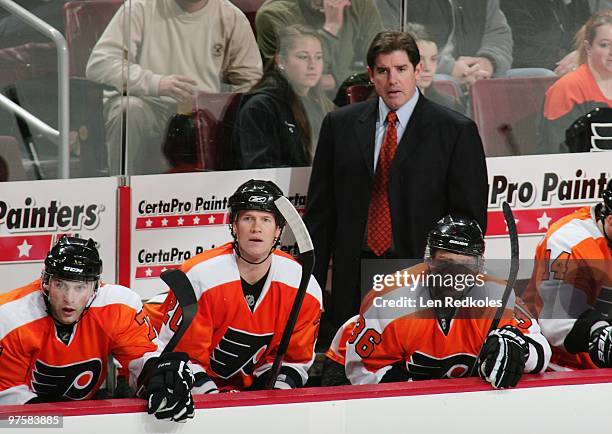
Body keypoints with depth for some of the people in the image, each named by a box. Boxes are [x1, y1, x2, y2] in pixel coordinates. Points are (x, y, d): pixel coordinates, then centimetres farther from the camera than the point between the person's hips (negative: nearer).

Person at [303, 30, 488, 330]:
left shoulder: (456, 131, 2)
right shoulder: (339, 125, 10)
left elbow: (470, 217, 1)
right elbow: (320, 213, 11)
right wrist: (310, 287, 5)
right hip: (353, 283, 2)